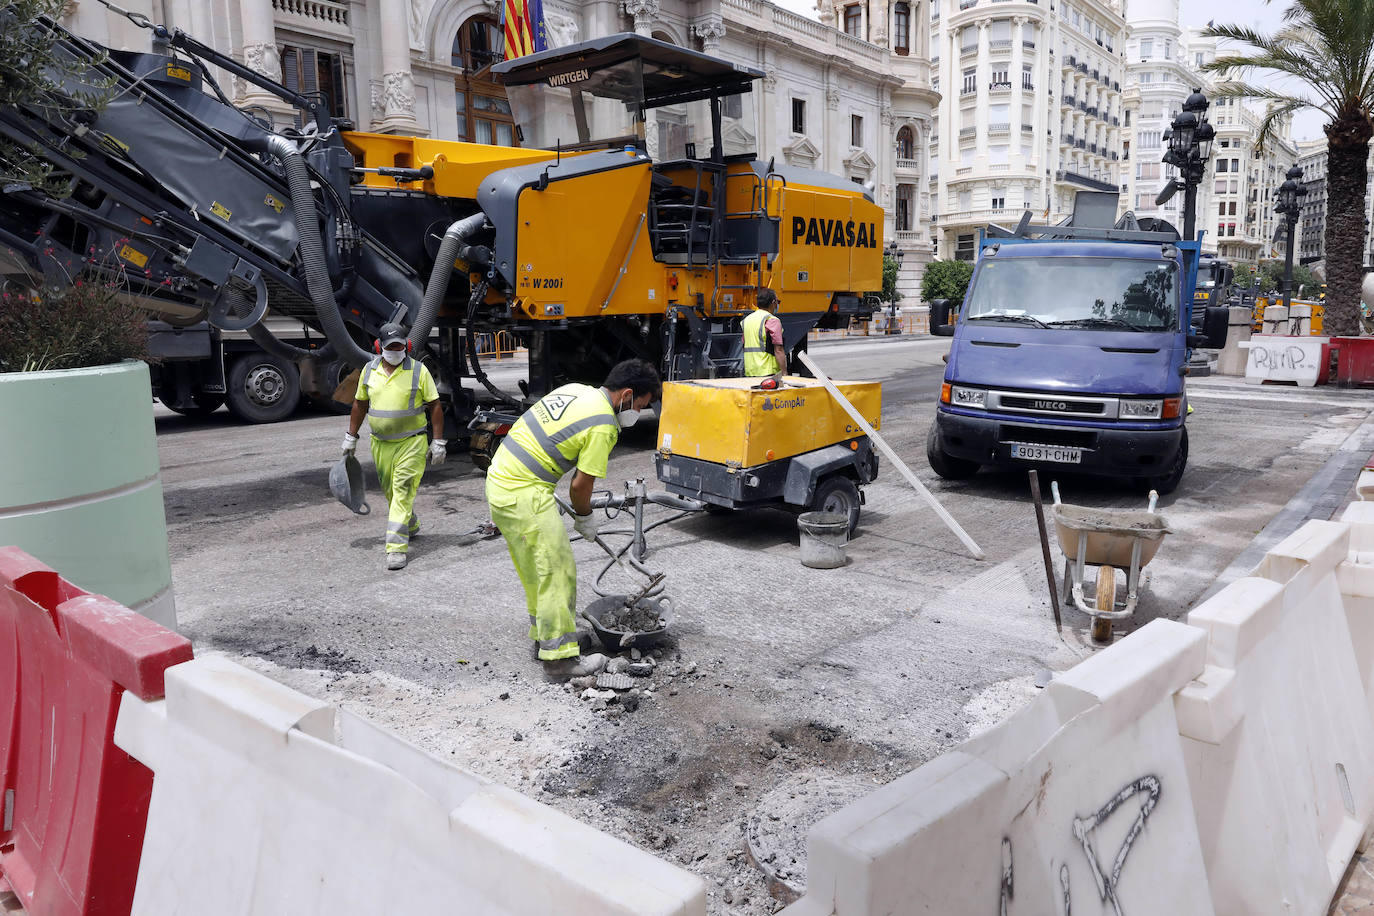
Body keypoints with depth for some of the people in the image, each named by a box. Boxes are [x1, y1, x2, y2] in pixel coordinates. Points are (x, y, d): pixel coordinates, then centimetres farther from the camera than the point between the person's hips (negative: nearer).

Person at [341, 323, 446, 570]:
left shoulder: (418, 370, -8)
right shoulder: (369, 370, 4)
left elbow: (435, 406, -5)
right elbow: (360, 404, 15)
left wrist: (438, 442, -7)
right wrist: (350, 437, 15)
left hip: (411, 443, -5)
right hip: (380, 444, 5)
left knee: (403, 492, -10)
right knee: (390, 491, 16)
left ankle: (396, 547, -9)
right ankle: (411, 526, 41)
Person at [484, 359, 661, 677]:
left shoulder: (574, 389, 11)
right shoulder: (603, 426, -15)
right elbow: (580, 485, -11)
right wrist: (585, 518, 9)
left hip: (499, 477, 10)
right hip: (524, 495, -10)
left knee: (535, 569, 20)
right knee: (557, 571, -3)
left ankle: (542, 636, 32)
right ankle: (560, 657, 3)